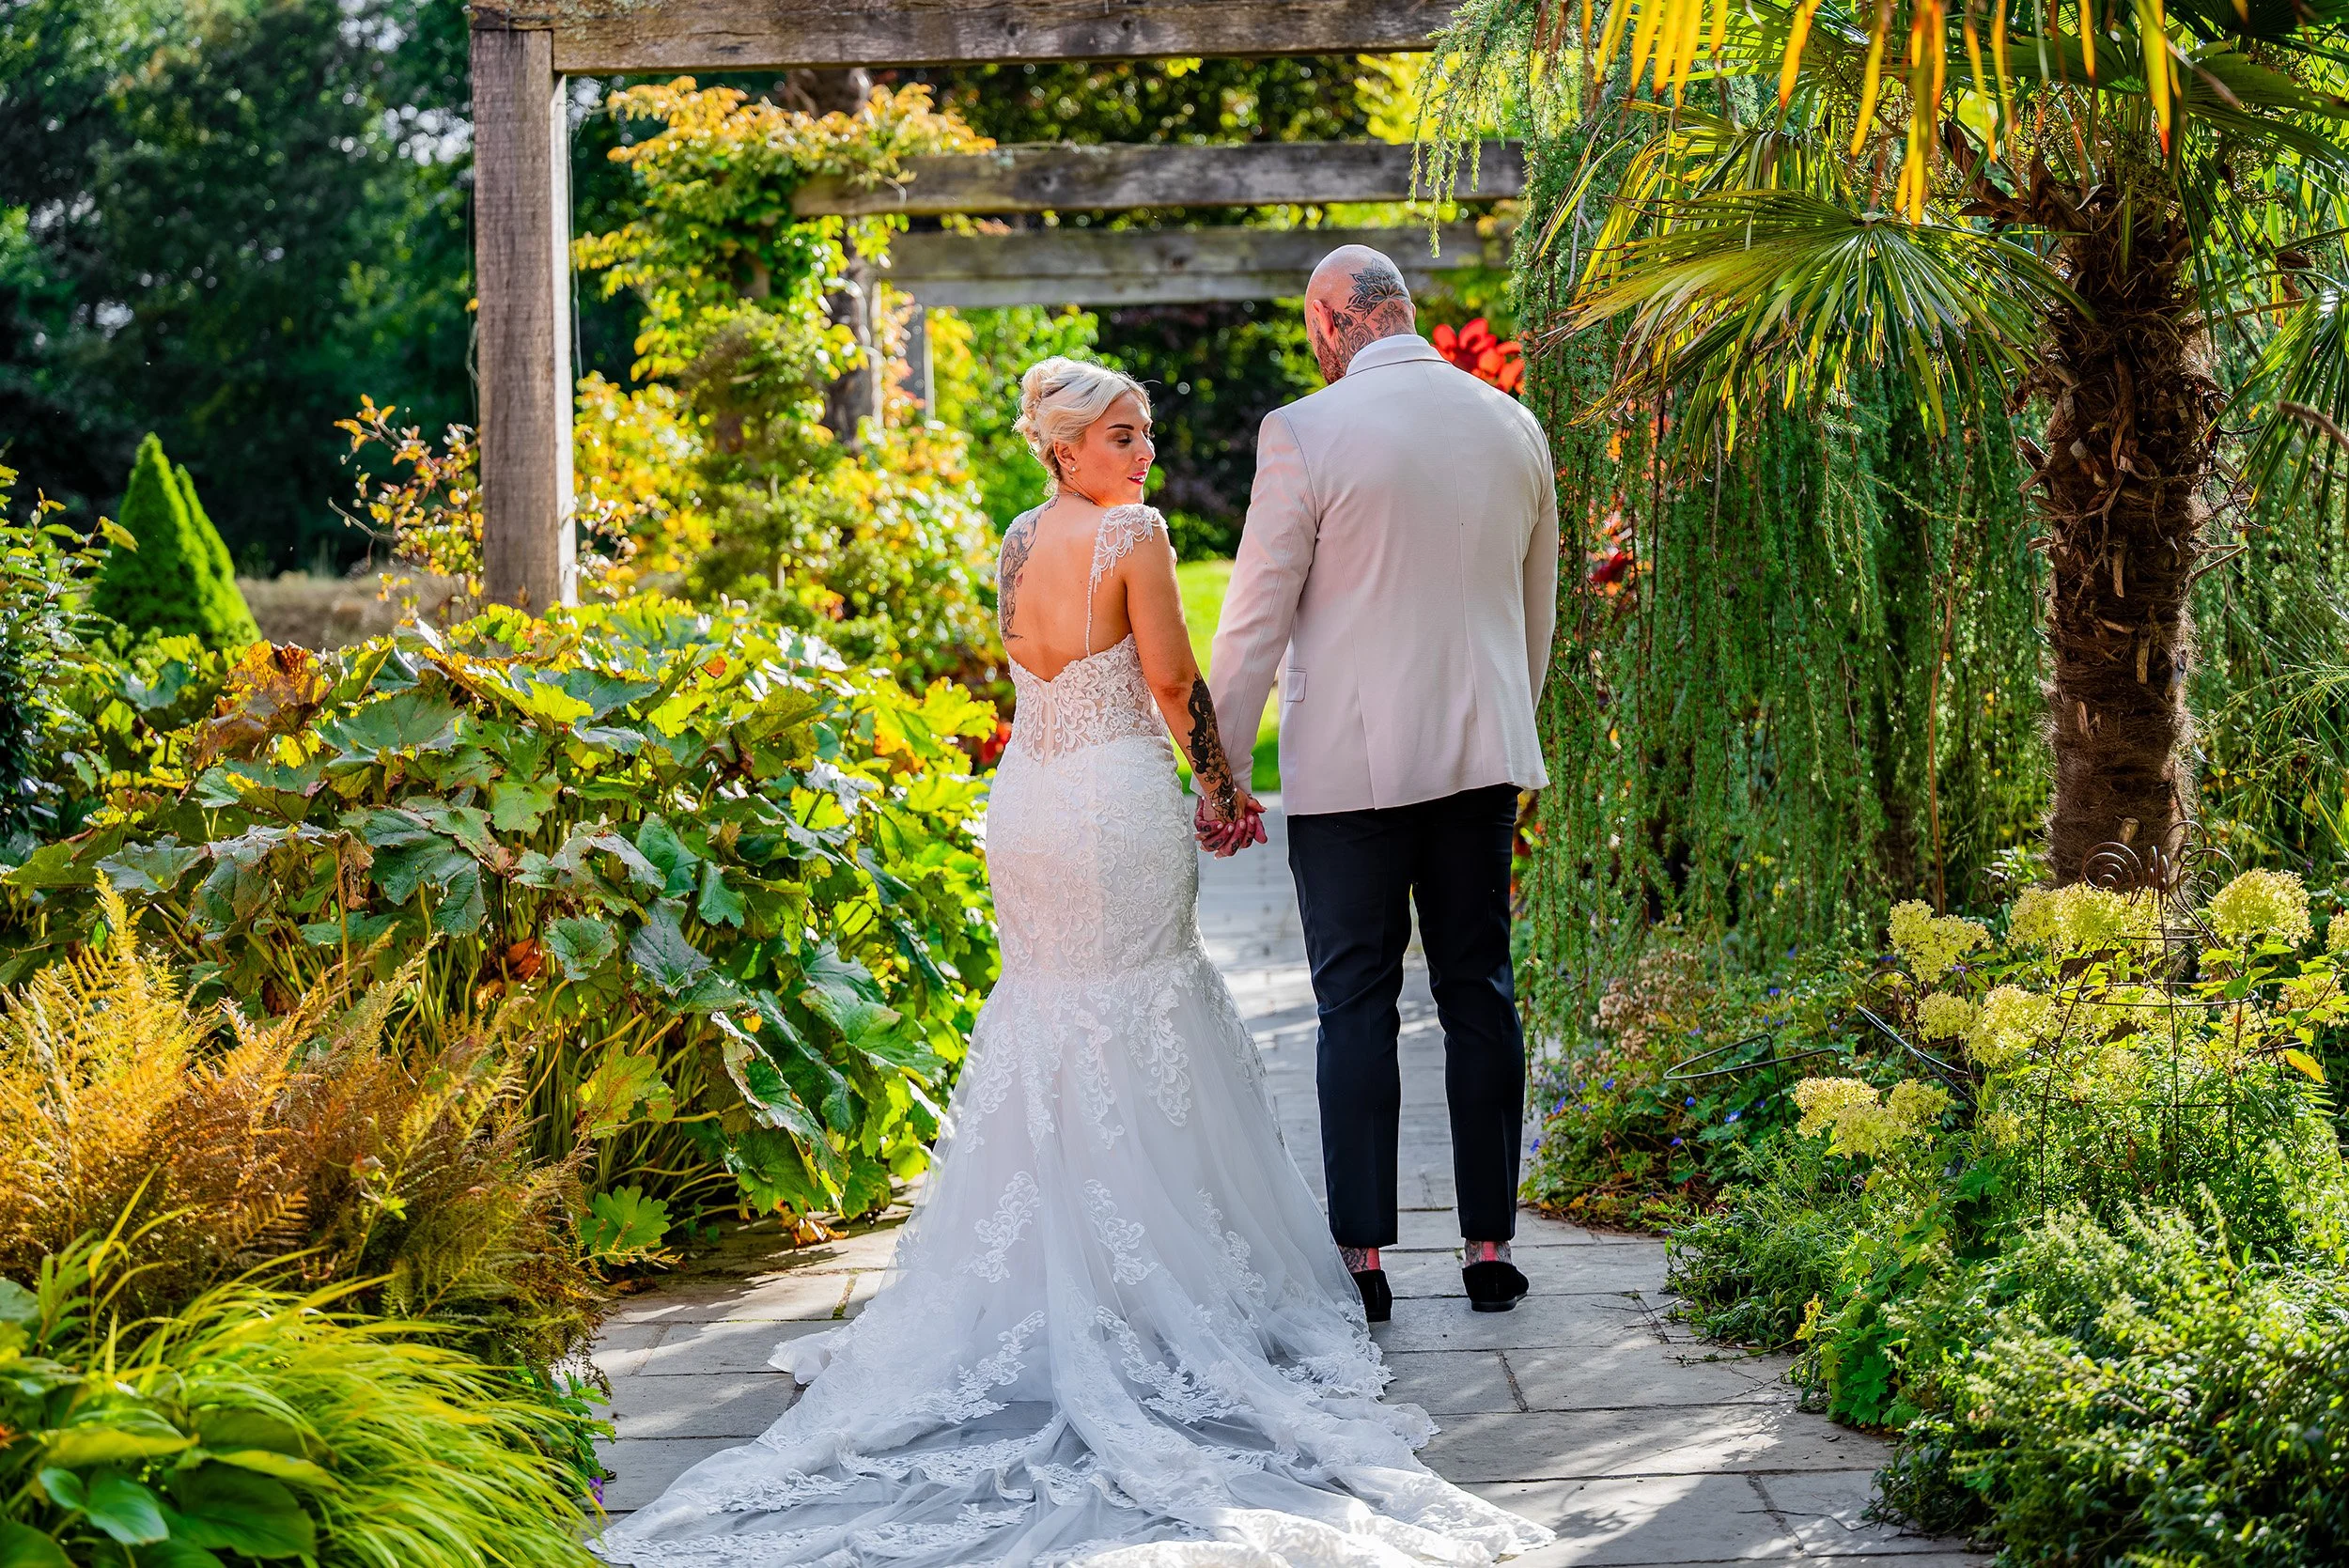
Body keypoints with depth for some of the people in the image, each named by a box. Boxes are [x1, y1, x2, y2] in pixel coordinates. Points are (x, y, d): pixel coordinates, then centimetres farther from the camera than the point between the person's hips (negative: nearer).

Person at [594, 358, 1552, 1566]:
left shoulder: (1017, 543, 10)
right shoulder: (1132, 533, -12)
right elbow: (1173, 683, -9)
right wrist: (1221, 783, 5)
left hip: (1025, 797, 7)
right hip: (1119, 800, -7)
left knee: (1044, 1027, 13)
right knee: (1136, 1034, 1)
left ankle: (1035, 1279, 15)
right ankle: (1153, 1270, 4)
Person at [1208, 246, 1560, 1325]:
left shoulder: (1305, 434, -10)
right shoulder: (1513, 427, 7)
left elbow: (1256, 617, -8)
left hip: (1350, 765, -4)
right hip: (1482, 751, 4)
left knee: (1357, 1007, 1)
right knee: (1479, 995, 9)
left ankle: (1361, 1255, 3)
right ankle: (1488, 1245, 12)